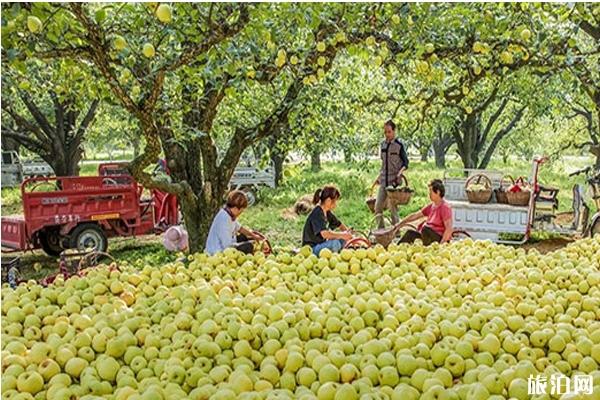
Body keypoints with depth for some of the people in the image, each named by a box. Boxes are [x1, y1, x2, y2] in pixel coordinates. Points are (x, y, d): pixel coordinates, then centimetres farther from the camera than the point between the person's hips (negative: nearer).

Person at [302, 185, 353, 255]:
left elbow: (340, 225, 20)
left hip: (320, 244, 10)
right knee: (335, 243, -29)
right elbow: (325, 234, -32)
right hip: (311, 249, -10)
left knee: (343, 240, 3)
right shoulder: (317, 213, -20)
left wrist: (348, 234, 2)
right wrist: (342, 234, -21)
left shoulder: (327, 213, 9)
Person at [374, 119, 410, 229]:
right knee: (378, 207, 3)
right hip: (383, 181, 5)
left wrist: (400, 172, -19)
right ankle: (381, 229, 15)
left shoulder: (399, 145, -4)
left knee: (393, 207, -4)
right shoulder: (383, 144, 11)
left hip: (394, 181, -5)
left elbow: (405, 163, -2)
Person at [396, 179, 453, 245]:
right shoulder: (431, 206, 11)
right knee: (410, 233, 0)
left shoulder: (445, 207, -15)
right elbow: (415, 215, 16)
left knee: (425, 228, -31)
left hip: (440, 239, -9)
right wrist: (400, 224, 11)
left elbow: (449, 229, -22)